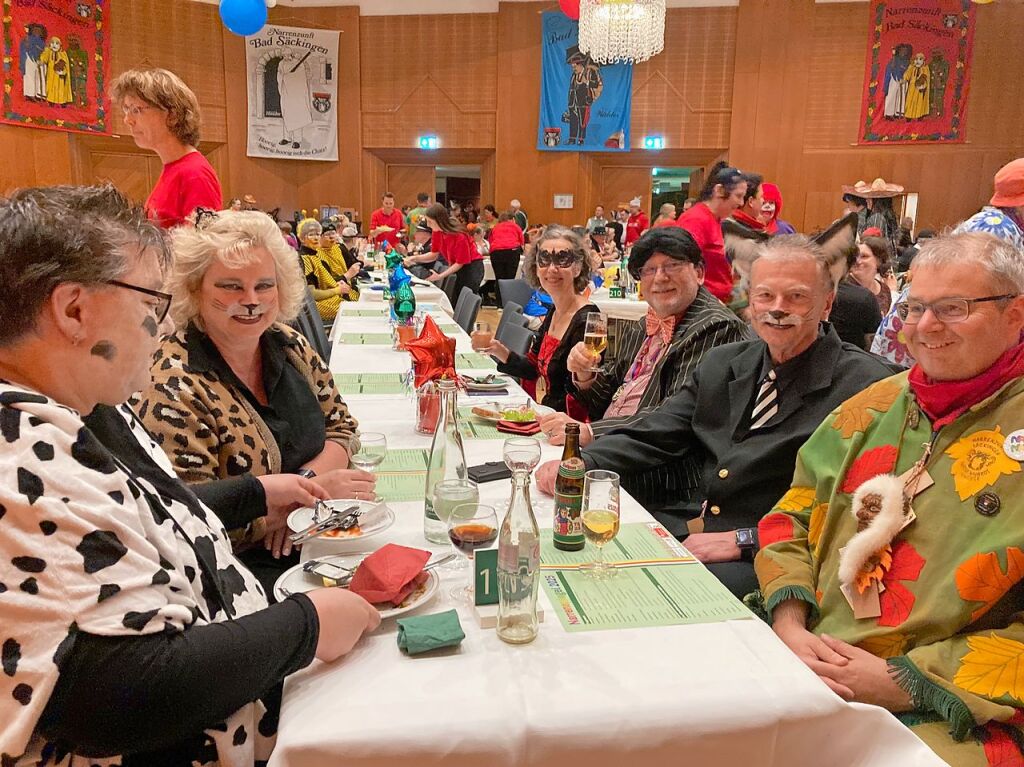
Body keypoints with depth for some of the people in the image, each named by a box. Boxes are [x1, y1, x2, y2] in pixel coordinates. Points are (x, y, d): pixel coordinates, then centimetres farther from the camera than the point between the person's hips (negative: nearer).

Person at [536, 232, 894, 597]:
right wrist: (580, 462, -6)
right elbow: (654, 435, 11)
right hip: (689, 527, 6)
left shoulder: (863, 385, -6)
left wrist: (745, 539, -20)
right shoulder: (722, 363, 13)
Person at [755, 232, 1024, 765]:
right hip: (807, 669, 4)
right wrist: (789, 629, -4)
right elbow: (790, 521, 12)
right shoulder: (873, 406, 10)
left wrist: (905, 680, -13)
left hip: (952, 714, -3)